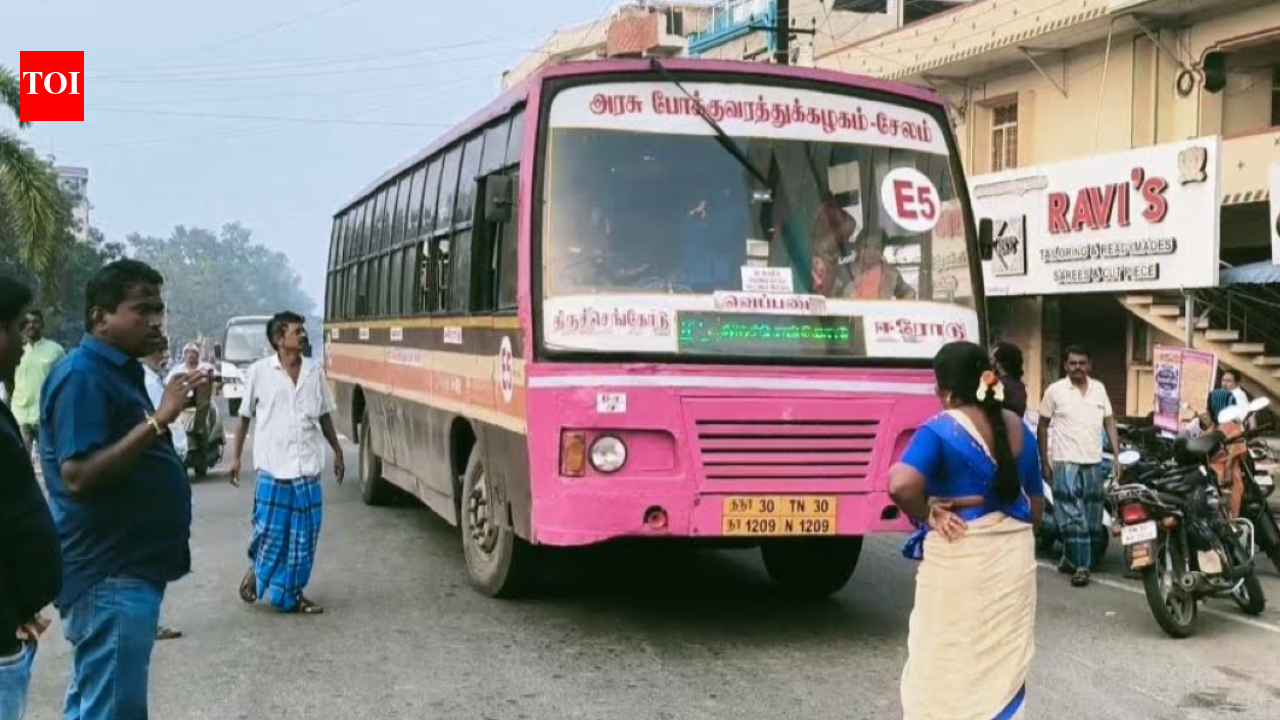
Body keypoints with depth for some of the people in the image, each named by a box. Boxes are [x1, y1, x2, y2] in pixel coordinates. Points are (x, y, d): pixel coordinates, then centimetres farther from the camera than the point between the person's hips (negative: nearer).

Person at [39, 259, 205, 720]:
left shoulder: (118, 371, 14)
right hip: (110, 577, -10)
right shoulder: (83, 376, -16)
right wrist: (156, 421, -28)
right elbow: (79, 476, -26)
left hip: (123, 570, 10)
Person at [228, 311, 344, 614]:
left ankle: (292, 593, 17)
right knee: (268, 530, 1)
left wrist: (337, 452, 17)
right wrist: (236, 456, 2)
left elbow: (325, 416, 15)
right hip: (273, 468, -3)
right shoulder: (260, 371, -3)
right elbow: (245, 416, 5)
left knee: (304, 535, 5)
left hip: (307, 468, 3)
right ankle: (255, 571, 30)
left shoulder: (315, 371, 6)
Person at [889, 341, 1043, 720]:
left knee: (946, 668, 4)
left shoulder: (942, 429, -14)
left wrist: (929, 516, -15)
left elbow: (901, 485, -31)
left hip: (959, 561, -6)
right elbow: (1036, 507, 13)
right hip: (1014, 558, 6)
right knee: (1005, 666, 15)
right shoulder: (1018, 429, 6)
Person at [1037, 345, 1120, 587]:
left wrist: (1117, 457, 3)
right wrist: (1045, 462, -1)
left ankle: (1070, 558, 25)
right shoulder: (1055, 391, -4)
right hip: (1066, 463, -4)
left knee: (1090, 519, 10)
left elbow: (1109, 422, 11)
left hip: (1094, 462, 5)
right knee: (1074, 518, -7)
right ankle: (1081, 565, -3)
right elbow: (1043, 426, 1)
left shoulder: (1099, 389, 7)